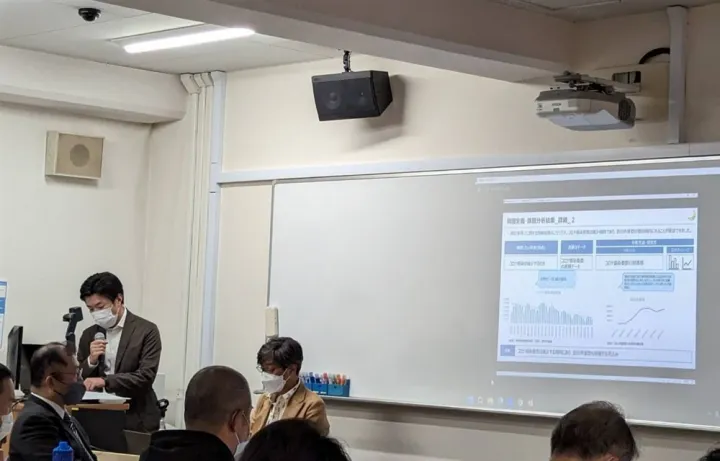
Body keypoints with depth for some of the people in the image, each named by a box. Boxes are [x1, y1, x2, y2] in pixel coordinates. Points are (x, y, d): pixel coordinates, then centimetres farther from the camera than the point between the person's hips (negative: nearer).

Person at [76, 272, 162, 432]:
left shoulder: (146, 330, -6)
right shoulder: (89, 335, 9)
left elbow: (146, 376, -16)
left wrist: (105, 381, -26)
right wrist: (91, 361, -9)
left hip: (137, 421, -4)